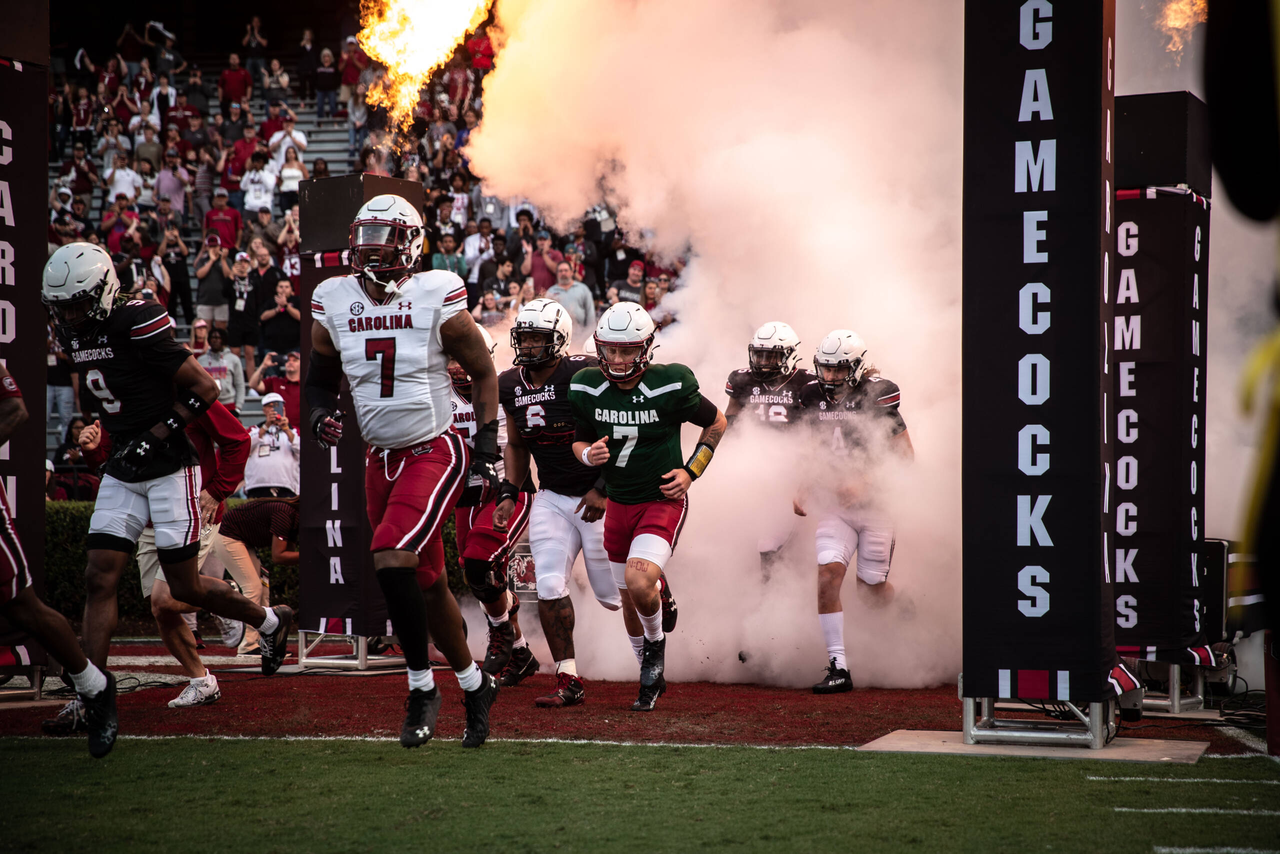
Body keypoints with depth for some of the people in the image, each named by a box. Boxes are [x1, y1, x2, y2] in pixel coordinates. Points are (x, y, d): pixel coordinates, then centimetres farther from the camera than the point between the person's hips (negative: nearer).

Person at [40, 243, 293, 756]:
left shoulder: (137, 326, -20)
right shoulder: (74, 334, 5)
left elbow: (205, 390, -18)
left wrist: (156, 437, -19)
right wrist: (119, 440, 16)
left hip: (169, 468, -7)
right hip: (122, 472, 7)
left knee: (185, 588, 0)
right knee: (100, 578, -3)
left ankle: (270, 621, 26)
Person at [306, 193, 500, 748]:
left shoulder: (437, 300, -11)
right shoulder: (334, 304, 1)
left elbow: (483, 373, -1)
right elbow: (322, 379, 15)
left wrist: (487, 448, -8)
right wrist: (320, 416, -6)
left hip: (434, 453, -5)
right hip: (381, 460, 5)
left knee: (391, 561, -22)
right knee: (427, 582, 12)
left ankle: (421, 688, -6)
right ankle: (473, 684, 30)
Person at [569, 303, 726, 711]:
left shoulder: (670, 387, -16)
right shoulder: (586, 388, -5)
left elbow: (716, 423, 1)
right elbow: (579, 440, 9)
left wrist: (691, 471, -7)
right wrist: (588, 454, -14)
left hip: (662, 501, -5)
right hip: (618, 504, 5)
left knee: (639, 582, -26)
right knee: (632, 600, 14)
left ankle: (656, 642, 5)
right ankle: (653, 677, 35)